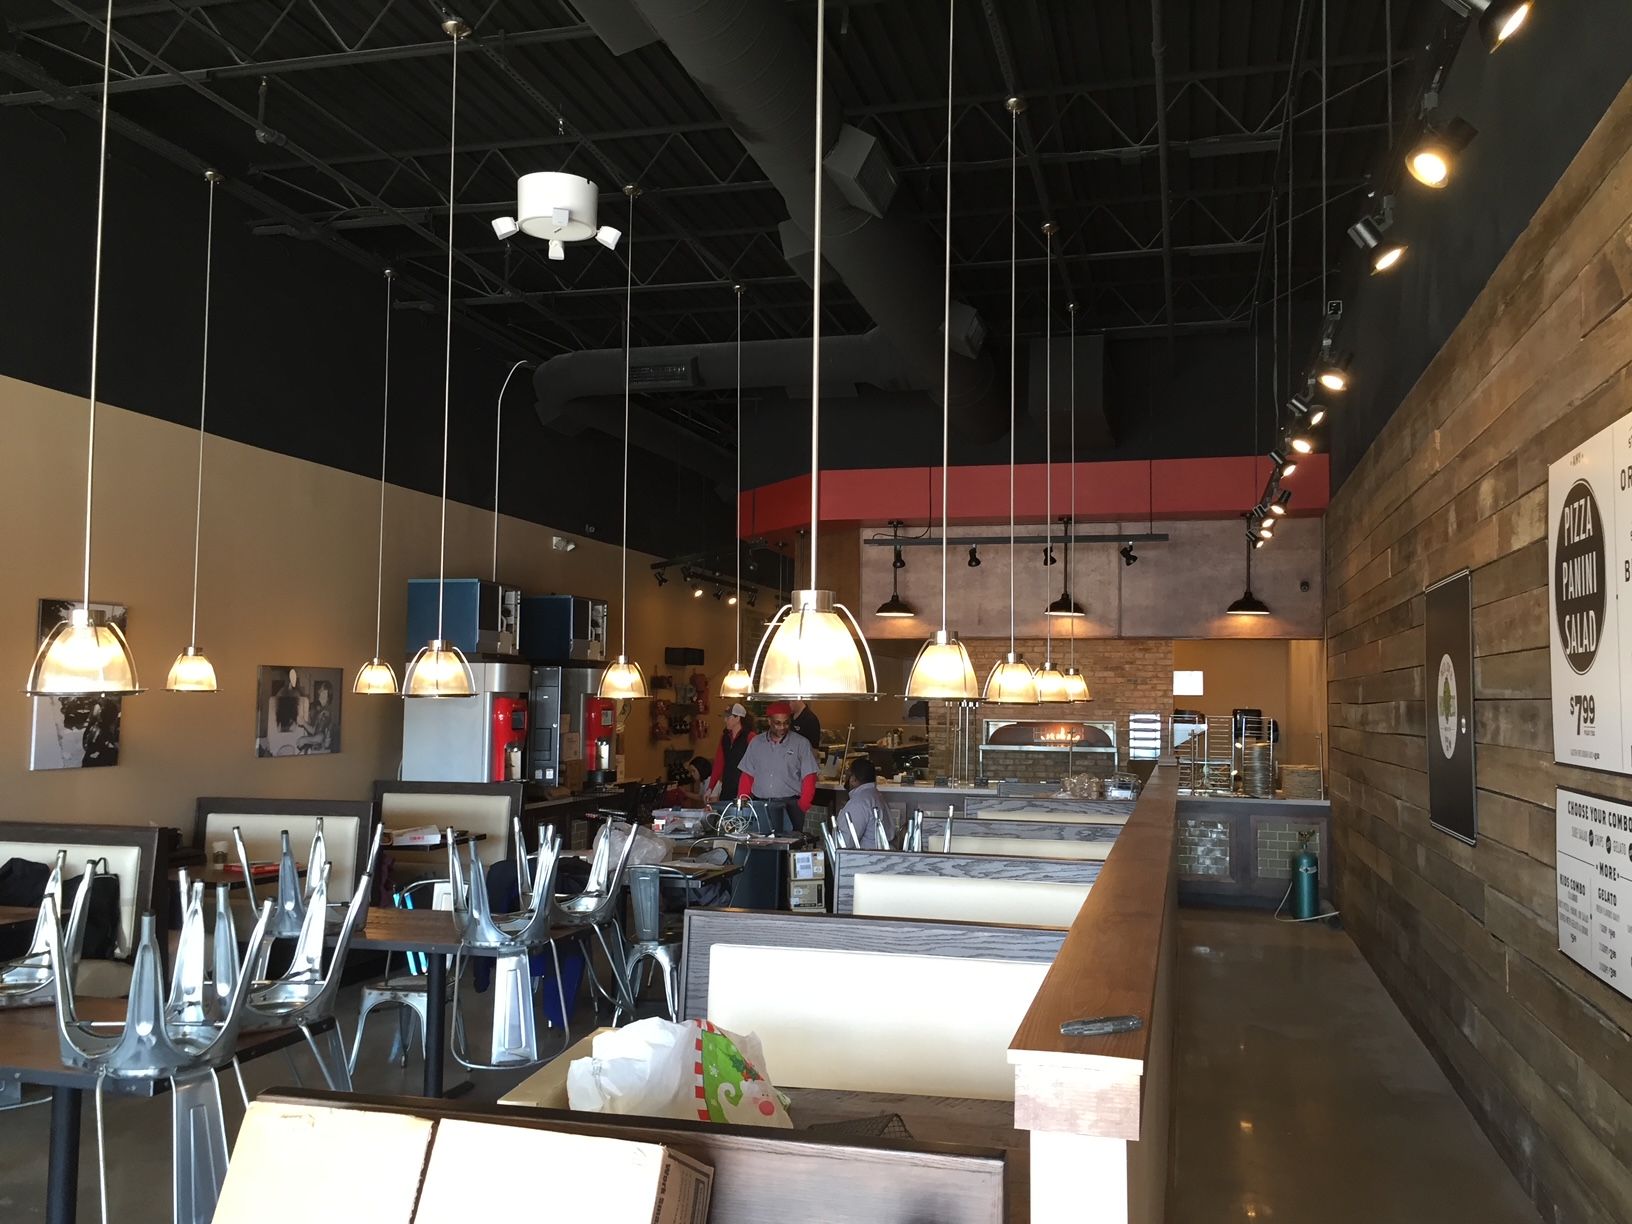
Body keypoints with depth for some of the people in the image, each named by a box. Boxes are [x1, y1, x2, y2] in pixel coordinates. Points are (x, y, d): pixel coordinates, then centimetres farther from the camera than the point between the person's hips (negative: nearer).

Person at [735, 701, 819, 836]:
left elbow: (809, 778, -2)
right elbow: (746, 776, 13)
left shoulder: (801, 744, 2)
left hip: (790, 805, -2)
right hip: (759, 806, 2)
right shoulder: (756, 743, 12)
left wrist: (802, 808, -11)